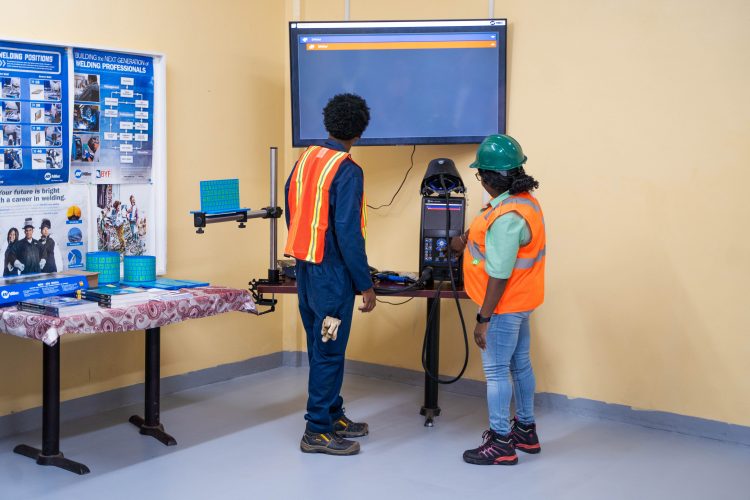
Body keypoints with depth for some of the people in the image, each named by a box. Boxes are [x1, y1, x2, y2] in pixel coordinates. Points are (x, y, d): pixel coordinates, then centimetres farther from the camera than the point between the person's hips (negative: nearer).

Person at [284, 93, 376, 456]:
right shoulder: (347, 171, -16)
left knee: (321, 347, 17)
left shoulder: (303, 161, 8)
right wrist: (365, 285, -14)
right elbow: (348, 233, -20)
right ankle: (317, 432, 6)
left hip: (305, 269, 8)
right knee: (328, 353, 0)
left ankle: (333, 416, 29)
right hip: (332, 274, -8)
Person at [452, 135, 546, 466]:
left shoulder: (507, 217, -26)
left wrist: (484, 319, -22)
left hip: (504, 306, -10)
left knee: (496, 371, 0)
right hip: (521, 302, 10)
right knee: (519, 365, 19)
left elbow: (499, 275, -26)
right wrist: (467, 242, 35)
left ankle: (501, 443, 8)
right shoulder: (525, 200, 5)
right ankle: (525, 431, 33)